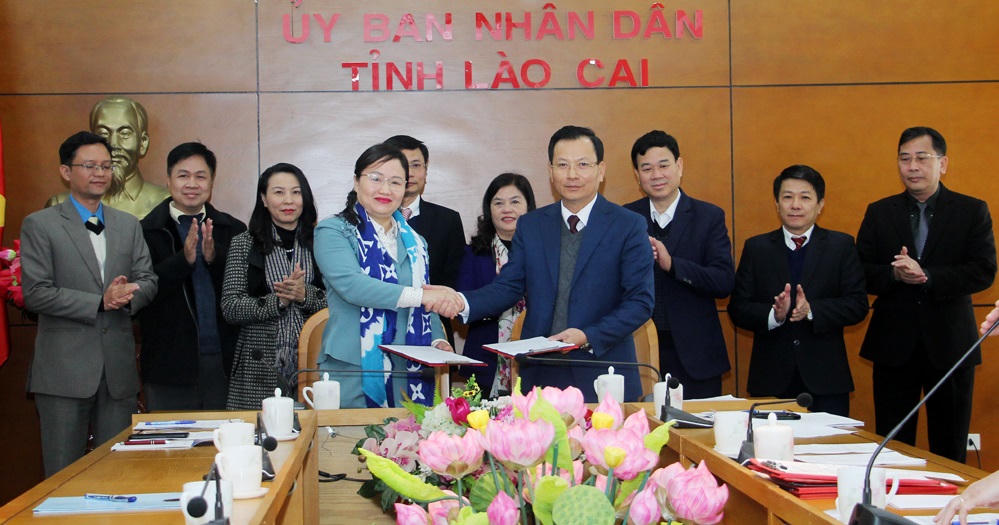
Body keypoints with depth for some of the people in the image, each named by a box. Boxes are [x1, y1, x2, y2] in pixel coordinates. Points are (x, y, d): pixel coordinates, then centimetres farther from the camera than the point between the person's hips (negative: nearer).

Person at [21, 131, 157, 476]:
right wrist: (100, 302, -17)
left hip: (118, 368, 4)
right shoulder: (39, 225, -1)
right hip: (65, 368, -4)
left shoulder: (129, 225, 14)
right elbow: (36, 293, -9)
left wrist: (127, 296, -14)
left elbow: (148, 281, 10)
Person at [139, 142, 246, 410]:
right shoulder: (146, 232, 1)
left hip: (223, 363, 2)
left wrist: (215, 258, -16)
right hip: (169, 366, -2)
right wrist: (184, 259, -20)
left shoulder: (232, 230, 8)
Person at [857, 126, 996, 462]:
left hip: (950, 345, -1)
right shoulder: (879, 213, 7)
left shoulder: (972, 211, 1)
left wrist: (926, 276, -21)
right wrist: (894, 274, -19)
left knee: (950, 447, 7)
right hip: (894, 345, 1)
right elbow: (861, 273, 1)